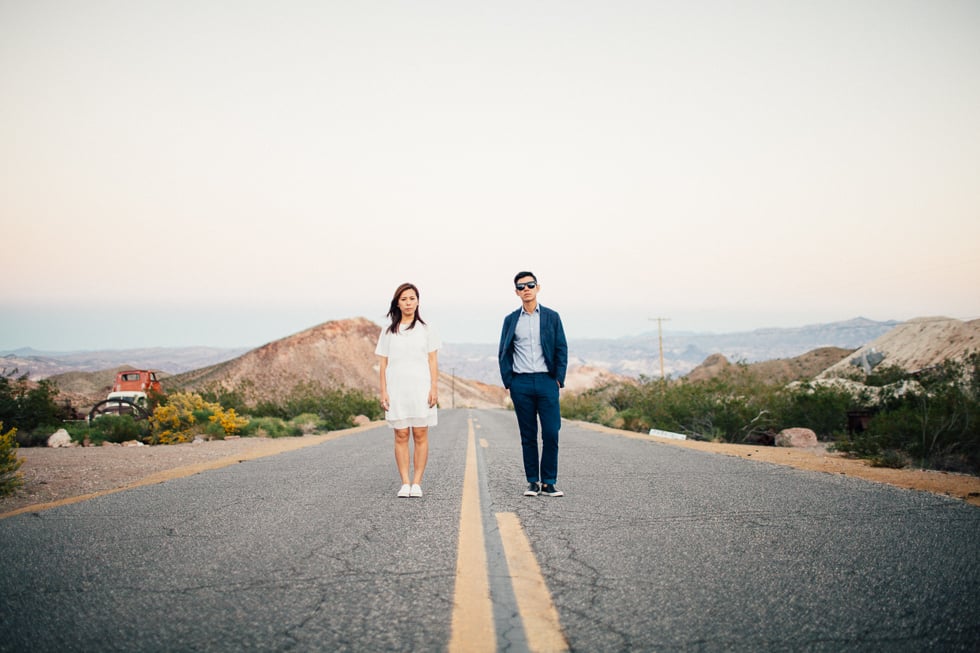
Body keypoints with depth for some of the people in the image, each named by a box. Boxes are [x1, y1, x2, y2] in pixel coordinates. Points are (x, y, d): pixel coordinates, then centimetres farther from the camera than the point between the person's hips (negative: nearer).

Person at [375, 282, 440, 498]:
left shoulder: (426, 330, 7)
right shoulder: (388, 332, 10)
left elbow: (433, 361, 4)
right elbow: (384, 363, 8)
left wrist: (434, 388, -5)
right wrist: (383, 391, 1)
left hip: (421, 389, -1)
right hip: (396, 389, 1)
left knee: (420, 435, -2)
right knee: (401, 435, 0)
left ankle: (417, 483, 2)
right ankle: (405, 483, 4)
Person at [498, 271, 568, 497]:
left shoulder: (551, 317, 8)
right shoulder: (511, 320, 10)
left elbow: (561, 350, 7)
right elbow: (503, 353, 10)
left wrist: (559, 379, -2)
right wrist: (508, 382, 1)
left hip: (546, 381, -1)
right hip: (521, 383, 1)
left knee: (551, 433, -5)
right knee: (528, 435, 4)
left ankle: (549, 482, 4)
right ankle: (533, 481, 11)